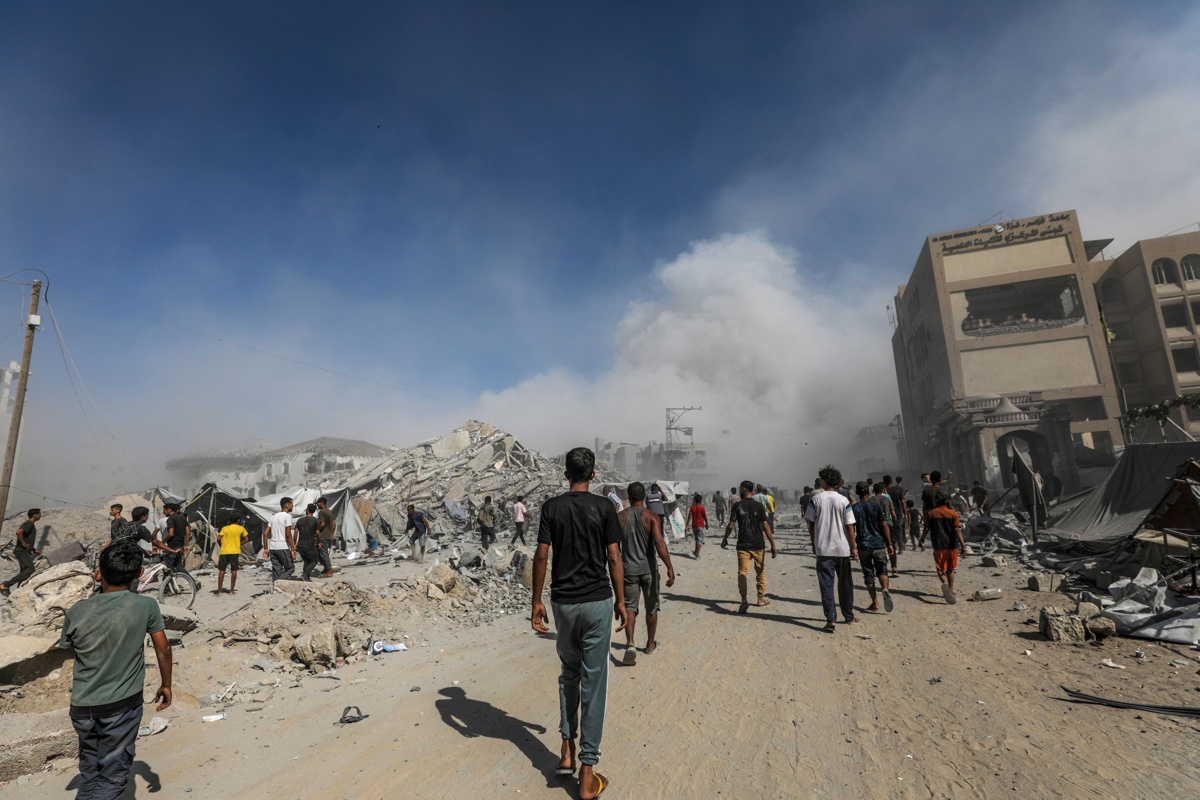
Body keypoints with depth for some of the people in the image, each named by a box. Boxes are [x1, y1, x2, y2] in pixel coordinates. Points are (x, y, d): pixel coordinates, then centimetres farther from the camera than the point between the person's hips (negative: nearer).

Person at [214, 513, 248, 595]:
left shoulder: (225, 528, 6)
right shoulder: (241, 528, 4)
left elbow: (218, 538, -5)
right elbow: (246, 539, 2)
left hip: (224, 552, 1)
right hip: (235, 551, -1)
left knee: (221, 570, 6)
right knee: (234, 570, 3)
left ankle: (219, 590, 5)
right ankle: (232, 590, 4)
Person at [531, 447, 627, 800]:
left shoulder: (552, 507, -2)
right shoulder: (604, 506, -7)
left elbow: (541, 556, -5)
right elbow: (614, 558, -7)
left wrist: (537, 601, 3)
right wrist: (621, 601, 3)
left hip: (563, 602, 2)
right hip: (597, 601, -2)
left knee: (569, 673, 24)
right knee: (594, 682, 6)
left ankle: (567, 749, 24)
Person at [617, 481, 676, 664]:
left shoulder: (620, 517, -3)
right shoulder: (651, 517, -8)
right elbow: (659, 543, -20)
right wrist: (670, 567, -20)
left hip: (628, 569, 0)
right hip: (648, 569, 0)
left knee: (629, 607, 8)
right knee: (651, 607, 17)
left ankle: (630, 644, -12)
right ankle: (650, 644, 32)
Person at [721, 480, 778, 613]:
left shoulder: (737, 506, -4)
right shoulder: (759, 506, -3)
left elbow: (730, 525, -5)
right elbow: (766, 526, -6)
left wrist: (725, 539, 10)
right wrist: (773, 545, -2)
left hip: (743, 545, -1)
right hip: (758, 545, 1)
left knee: (742, 573, -1)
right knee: (760, 572, 18)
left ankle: (744, 599, -17)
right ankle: (761, 598, 28)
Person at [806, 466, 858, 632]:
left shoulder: (816, 499, -4)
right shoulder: (843, 500, -5)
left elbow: (810, 524, 0)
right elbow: (849, 526, -5)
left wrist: (814, 544, 12)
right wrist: (854, 547, 4)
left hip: (823, 549, -1)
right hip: (842, 548, 1)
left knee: (826, 585, 1)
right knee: (845, 584, 16)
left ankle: (831, 619, -6)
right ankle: (849, 616, 28)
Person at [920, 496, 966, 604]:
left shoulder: (932, 513, 1)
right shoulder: (953, 513, -2)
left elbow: (926, 529, 4)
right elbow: (957, 530, -11)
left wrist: (922, 540, 18)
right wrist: (963, 545, -12)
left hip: (938, 545, -1)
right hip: (952, 545, 1)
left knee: (940, 568, 4)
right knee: (950, 569, 17)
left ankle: (945, 583, -26)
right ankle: (951, 591, 22)